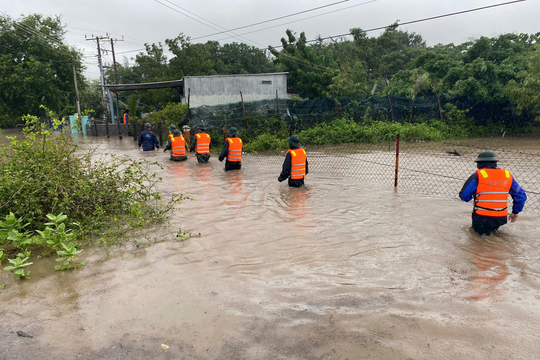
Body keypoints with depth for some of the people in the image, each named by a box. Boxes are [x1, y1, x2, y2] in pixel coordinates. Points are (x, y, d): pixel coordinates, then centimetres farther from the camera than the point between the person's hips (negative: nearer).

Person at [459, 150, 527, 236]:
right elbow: (521, 196, 9)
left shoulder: (477, 175, -12)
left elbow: (464, 195, -11)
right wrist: (515, 212, 23)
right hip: (501, 219, 6)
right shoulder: (507, 175, 4)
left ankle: (483, 230, -9)